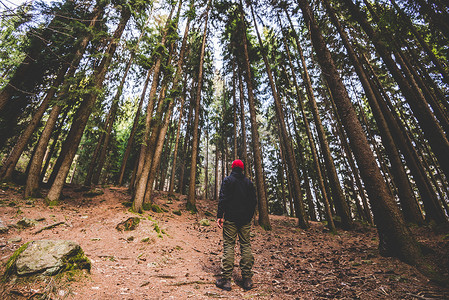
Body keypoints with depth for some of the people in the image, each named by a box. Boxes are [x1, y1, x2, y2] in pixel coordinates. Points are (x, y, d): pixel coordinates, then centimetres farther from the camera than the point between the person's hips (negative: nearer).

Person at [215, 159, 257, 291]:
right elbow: (254, 201, 9)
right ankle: (247, 279, 14)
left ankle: (226, 279, 3)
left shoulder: (227, 180, -1)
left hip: (231, 218, -3)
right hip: (245, 219, 3)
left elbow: (223, 199, -9)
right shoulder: (248, 182, 9)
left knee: (228, 245, 0)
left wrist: (219, 216, -7)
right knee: (246, 245, 9)